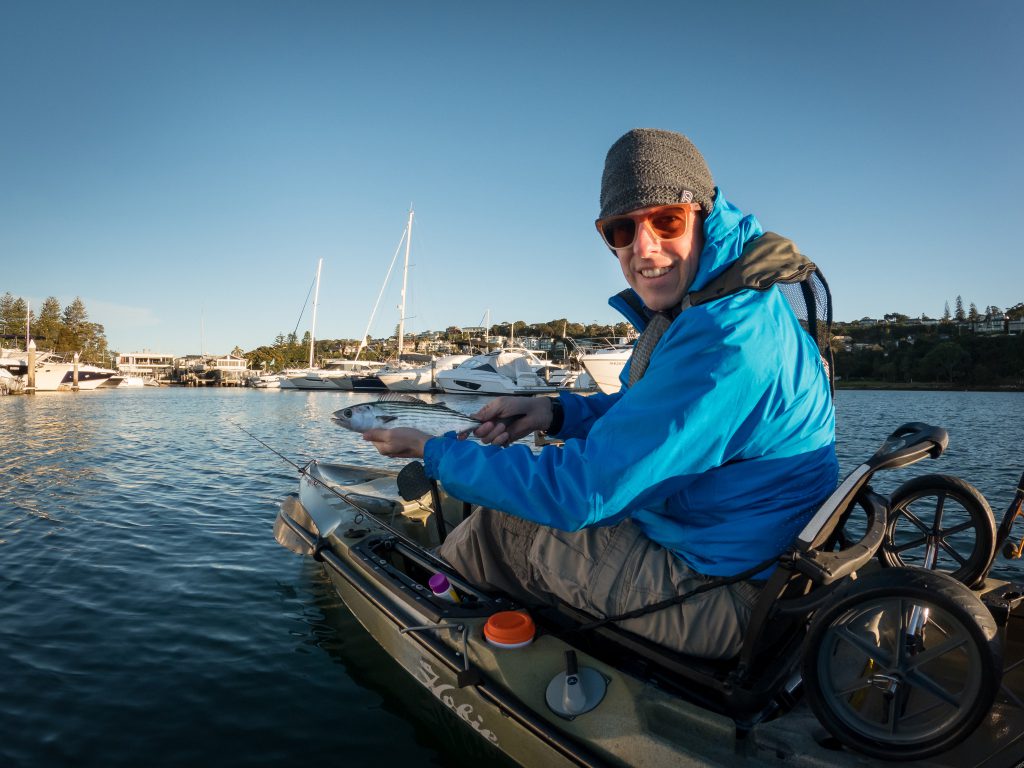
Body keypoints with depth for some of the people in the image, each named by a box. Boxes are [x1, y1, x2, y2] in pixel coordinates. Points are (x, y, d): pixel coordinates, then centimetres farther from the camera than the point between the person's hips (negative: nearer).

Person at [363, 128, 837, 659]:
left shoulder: (727, 337, -30)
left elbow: (578, 491, -28)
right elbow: (650, 411, 15)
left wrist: (432, 452, -16)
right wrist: (556, 412, -3)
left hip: (722, 605, -9)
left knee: (501, 525, 0)